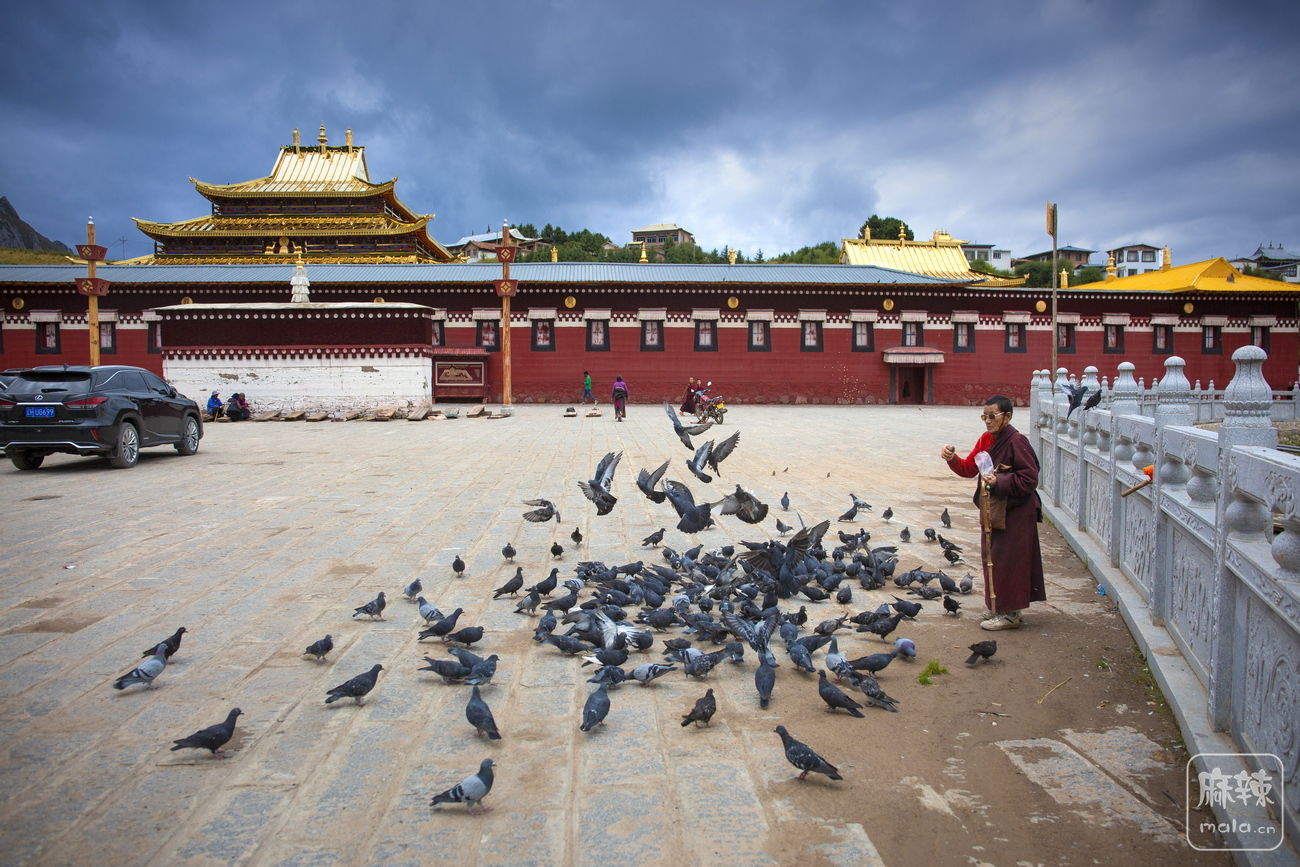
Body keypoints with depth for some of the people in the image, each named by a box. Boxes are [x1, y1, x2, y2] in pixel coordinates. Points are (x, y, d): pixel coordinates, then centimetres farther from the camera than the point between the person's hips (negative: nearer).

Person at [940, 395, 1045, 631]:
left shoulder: (1017, 442, -16)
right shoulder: (986, 439, 9)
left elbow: (1029, 479, -18)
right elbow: (969, 468, 10)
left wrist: (999, 481, -27)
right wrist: (953, 459, -7)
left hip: (1014, 513, -9)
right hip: (992, 511, 9)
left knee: (1007, 561, -3)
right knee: (992, 558, 14)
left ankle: (1010, 614, 7)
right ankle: (999, 609, 26)